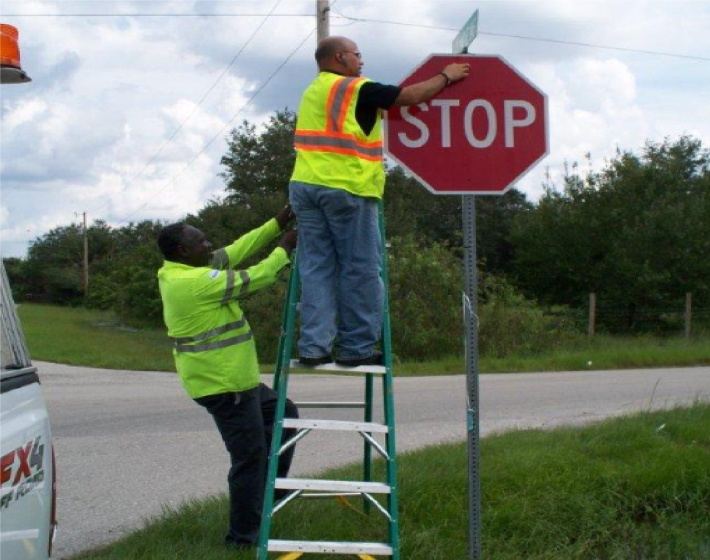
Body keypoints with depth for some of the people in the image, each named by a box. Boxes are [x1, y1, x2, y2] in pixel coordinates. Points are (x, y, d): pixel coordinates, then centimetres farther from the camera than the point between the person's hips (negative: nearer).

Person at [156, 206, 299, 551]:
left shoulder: (181, 272, 7)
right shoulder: (196, 281, -22)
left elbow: (236, 251, 10)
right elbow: (253, 280, -16)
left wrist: (277, 224, 7)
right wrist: (284, 251, -1)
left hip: (233, 378, 10)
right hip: (224, 384, -10)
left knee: (282, 414, 23)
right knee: (249, 456, -1)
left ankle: (270, 489, 29)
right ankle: (242, 536, 8)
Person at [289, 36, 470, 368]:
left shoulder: (312, 92, 21)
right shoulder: (356, 89, -3)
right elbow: (412, 96, 1)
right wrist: (446, 77, 15)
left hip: (304, 186, 7)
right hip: (347, 189, -7)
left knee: (317, 267, 5)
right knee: (360, 270, 1)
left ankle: (314, 346, -2)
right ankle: (357, 347, 4)